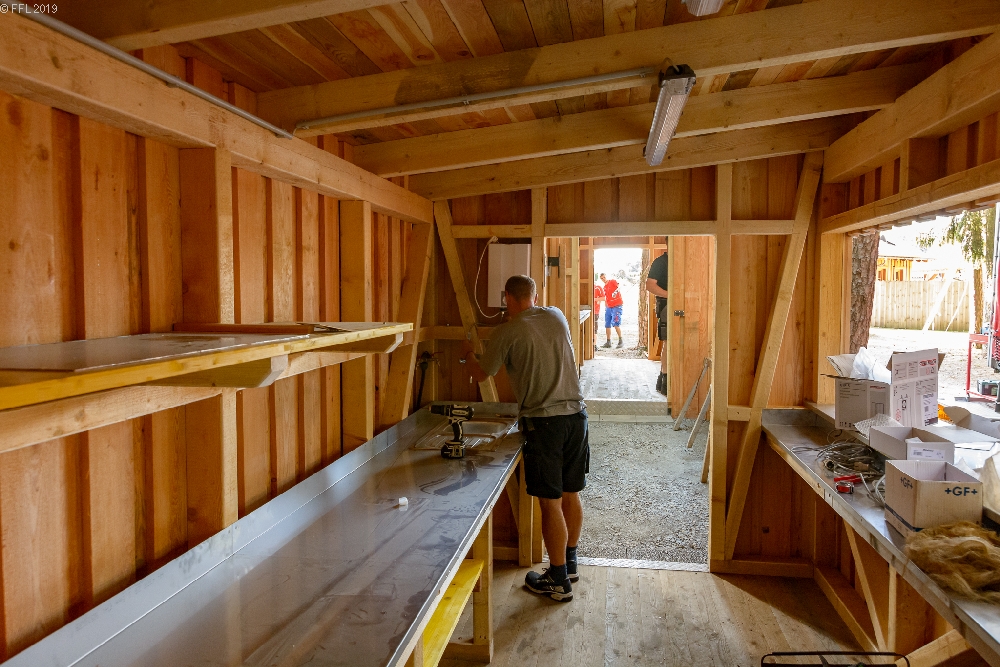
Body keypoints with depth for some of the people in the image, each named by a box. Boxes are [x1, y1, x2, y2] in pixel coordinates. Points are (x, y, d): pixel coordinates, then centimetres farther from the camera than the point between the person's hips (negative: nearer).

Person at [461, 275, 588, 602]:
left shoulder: (506, 333, -6)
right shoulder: (557, 316, 9)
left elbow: (481, 374, 7)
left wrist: (467, 355, 28)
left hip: (543, 421, -6)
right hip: (576, 414, 6)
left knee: (550, 502, 2)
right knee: (571, 495, 17)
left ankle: (559, 581, 13)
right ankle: (569, 563, 33)